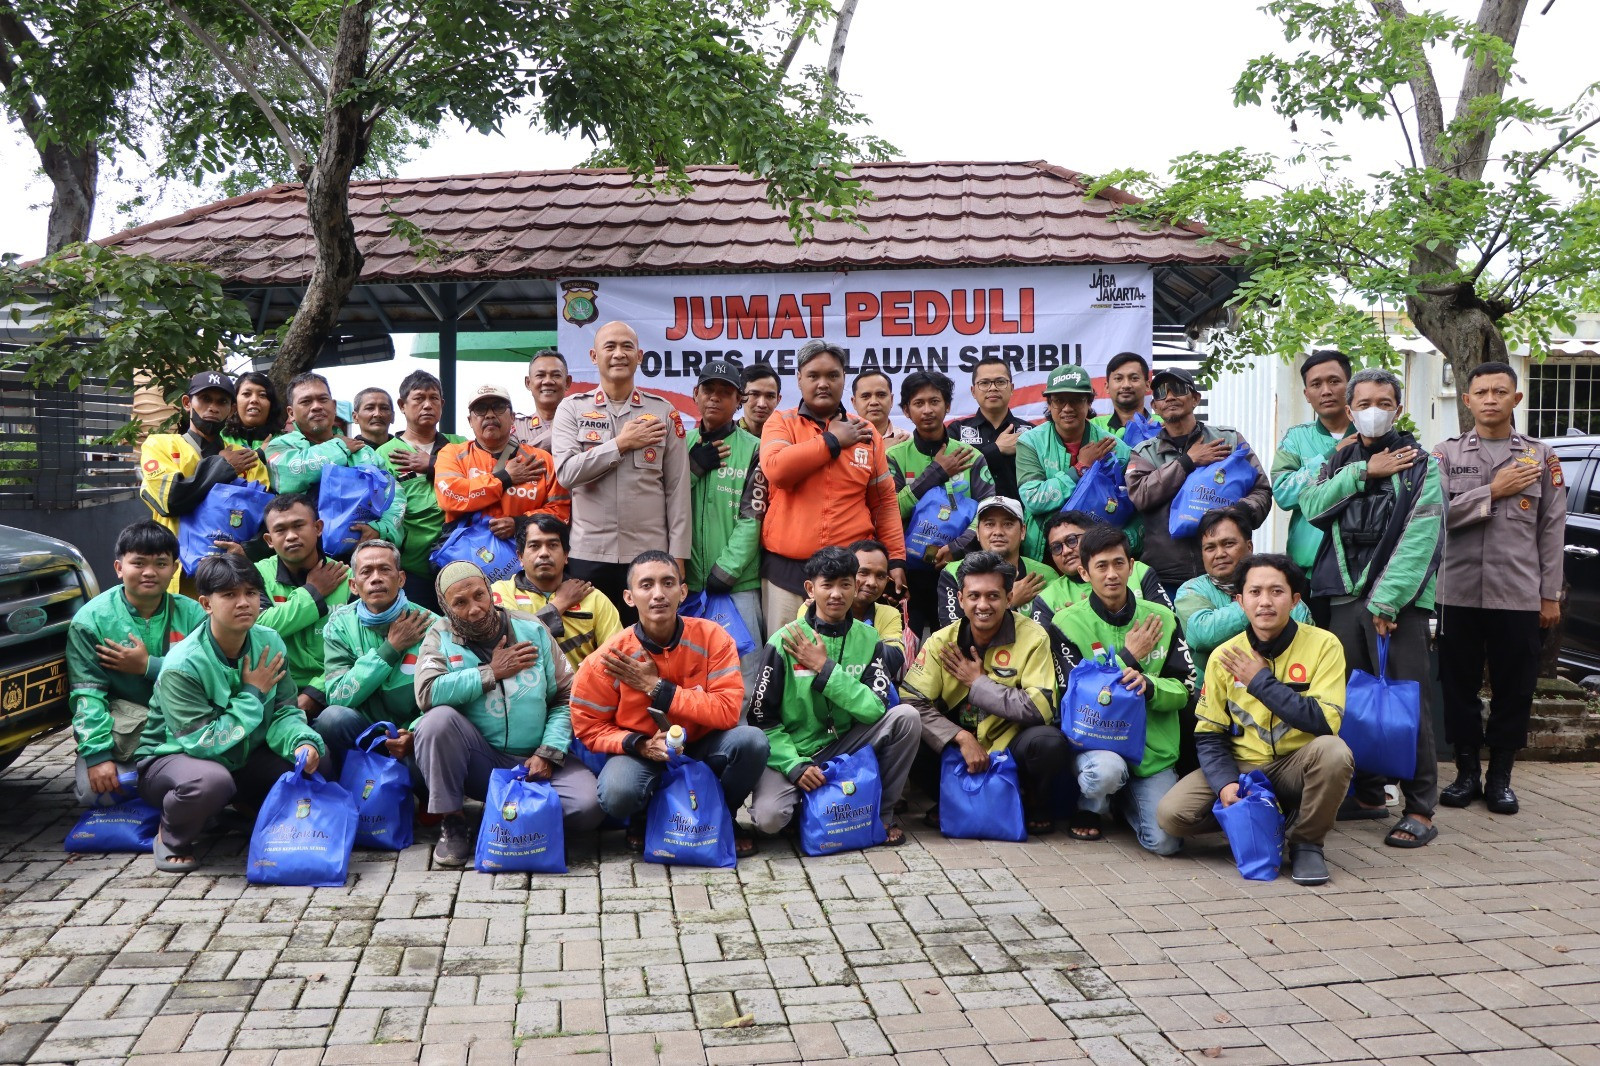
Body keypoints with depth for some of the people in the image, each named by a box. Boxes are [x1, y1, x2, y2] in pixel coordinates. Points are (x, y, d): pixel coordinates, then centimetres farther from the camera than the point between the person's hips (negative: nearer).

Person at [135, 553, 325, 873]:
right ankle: (172, 838, -5)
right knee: (211, 780, -39)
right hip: (172, 759, -5)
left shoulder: (269, 643, -8)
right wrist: (252, 694, -23)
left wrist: (302, 742, -29)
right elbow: (203, 743, -28)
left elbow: (284, 712, -7)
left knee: (308, 762, -19)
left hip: (242, 758, 5)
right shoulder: (181, 666, -26)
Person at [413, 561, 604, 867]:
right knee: (439, 719, -30)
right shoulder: (440, 636, 0)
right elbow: (427, 694, -20)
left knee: (587, 807, -25)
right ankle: (452, 822, -13)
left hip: (535, 761, 1)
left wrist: (549, 753, -10)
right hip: (479, 762, -1)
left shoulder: (532, 630, 4)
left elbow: (565, 698, 3)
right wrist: (491, 673, -14)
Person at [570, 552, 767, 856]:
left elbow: (728, 711, -20)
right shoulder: (607, 660, -16)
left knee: (752, 740, -28)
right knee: (616, 795, -34)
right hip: (641, 751, -1)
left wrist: (657, 687, -24)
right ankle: (644, 818, 7)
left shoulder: (712, 638, -15)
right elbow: (589, 728, -6)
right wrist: (640, 745, -25)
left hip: (702, 744, 1)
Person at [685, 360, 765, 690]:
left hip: (738, 580, -3)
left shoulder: (753, 450, 1)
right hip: (686, 579, 3)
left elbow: (751, 518, -5)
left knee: (746, 663, -7)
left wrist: (726, 570, -12)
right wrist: (694, 466, -5)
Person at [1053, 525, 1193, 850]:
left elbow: (1184, 690, 2)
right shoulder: (1068, 623, -5)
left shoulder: (1161, 618, 4)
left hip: (1153, 745, 3)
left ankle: (1125, 798, 24)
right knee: (1106, 770, -38)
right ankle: (1091, 808, 0)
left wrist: (1148, 685, -21)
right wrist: (1128, 657, -11)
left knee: (1165, 842, -12)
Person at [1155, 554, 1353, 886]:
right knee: (1171, 814, -21)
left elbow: (1325, 722, -20)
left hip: (1295, 768, -2)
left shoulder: (1323, 644, -9)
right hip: (1241, 767, 2)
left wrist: (1261, 681, -19)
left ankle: (1306, 842, -9)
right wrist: (1225, 782, -17)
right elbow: (1208, 734, 2)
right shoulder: (1224, 656, -2)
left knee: (1332, 751, -36)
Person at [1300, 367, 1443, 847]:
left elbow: (1420, 538, -9)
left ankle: (1419, 808, 0)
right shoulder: (1341, 461, 16)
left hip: (1398, 601, -4)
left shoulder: (1421, 464, 2)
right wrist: (1363, 473, -9)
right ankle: (1367, 793, 22)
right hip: (1344, 596, 5)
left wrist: (1386, 600, -16)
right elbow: (1310, 506, -2)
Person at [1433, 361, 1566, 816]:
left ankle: (1500, 776, 18)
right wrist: (1493, 492, -12)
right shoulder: (1446, 454, 6)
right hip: (1459, 593, 0)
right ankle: (1466, 773, 19)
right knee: (1459, 687, 6)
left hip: (1519, 596, 0)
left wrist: (1550, 594, 2)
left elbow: (1552, 530, 5)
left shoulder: (1540, 456, 7)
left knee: (1514, 690, 5)